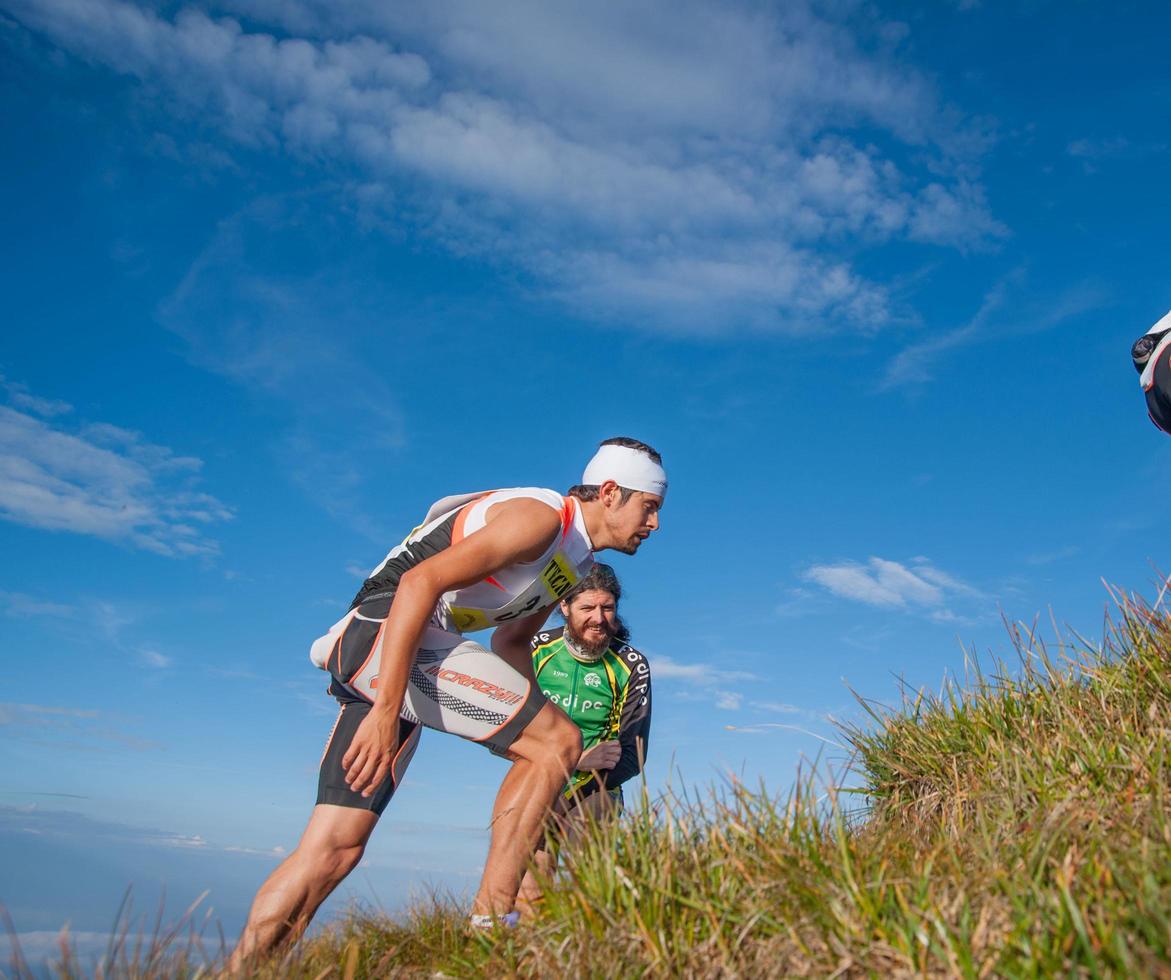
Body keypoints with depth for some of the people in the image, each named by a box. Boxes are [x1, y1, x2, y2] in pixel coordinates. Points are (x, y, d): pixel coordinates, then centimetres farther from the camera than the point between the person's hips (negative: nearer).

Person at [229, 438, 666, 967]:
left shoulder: (574, 561, 19)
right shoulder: (543, 515, -12)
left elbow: (512, 640, 27)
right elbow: (421, 581, -21)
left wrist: (533, 716, 19)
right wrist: (386, 712, -26)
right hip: (385, 630, -10)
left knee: (333, 852, 7)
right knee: (559, 742, -12)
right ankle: (491, 922, -8)